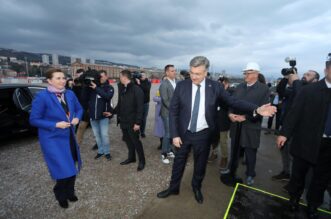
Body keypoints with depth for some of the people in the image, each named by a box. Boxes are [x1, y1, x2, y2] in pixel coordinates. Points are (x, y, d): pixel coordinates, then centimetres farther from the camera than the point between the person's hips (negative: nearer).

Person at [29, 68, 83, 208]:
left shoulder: (70, 94, -2)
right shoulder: (42, 96, -17)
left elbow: (79, 109, 11)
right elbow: (34, 120, -13)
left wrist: (77, 118, -9)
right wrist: (56, 125, -21)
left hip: (70, 137, 6)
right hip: (52, 139, -5)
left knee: (72, 167, 17)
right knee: (64, 170, -1)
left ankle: (69, 192, 44)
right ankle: (61, 195, 32)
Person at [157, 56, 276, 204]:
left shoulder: (215, 87, -9)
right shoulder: (181, 86, -10)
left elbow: (233, 101, -5)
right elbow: (173, 111, -8)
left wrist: (256, 109, -18)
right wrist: (174, 134, -11)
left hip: (203, 135, 0)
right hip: (184, 133, 0)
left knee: (200, 164, 19)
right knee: (179, 162, 17)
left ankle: (196, 188, 46)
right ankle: (173, 187, 42)